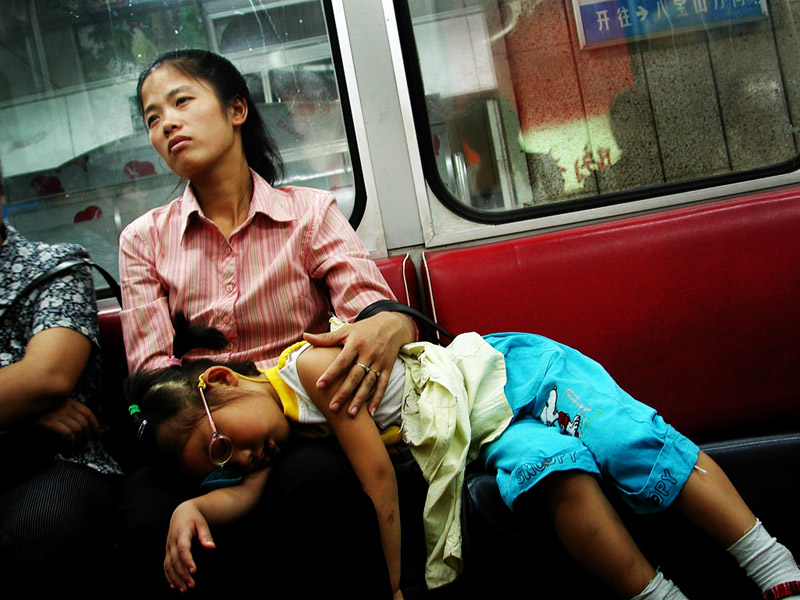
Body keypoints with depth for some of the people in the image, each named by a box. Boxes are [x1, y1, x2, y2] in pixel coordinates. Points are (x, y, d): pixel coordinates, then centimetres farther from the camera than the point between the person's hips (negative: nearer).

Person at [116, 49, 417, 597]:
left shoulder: (311, 212, 6)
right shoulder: (145, 240, 11)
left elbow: (376, 308, -5)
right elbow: (152, 369, 2)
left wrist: (390, 325, -33)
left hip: (307, 429, -1)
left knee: (316, 481, -36)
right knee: (148, 521, -32)